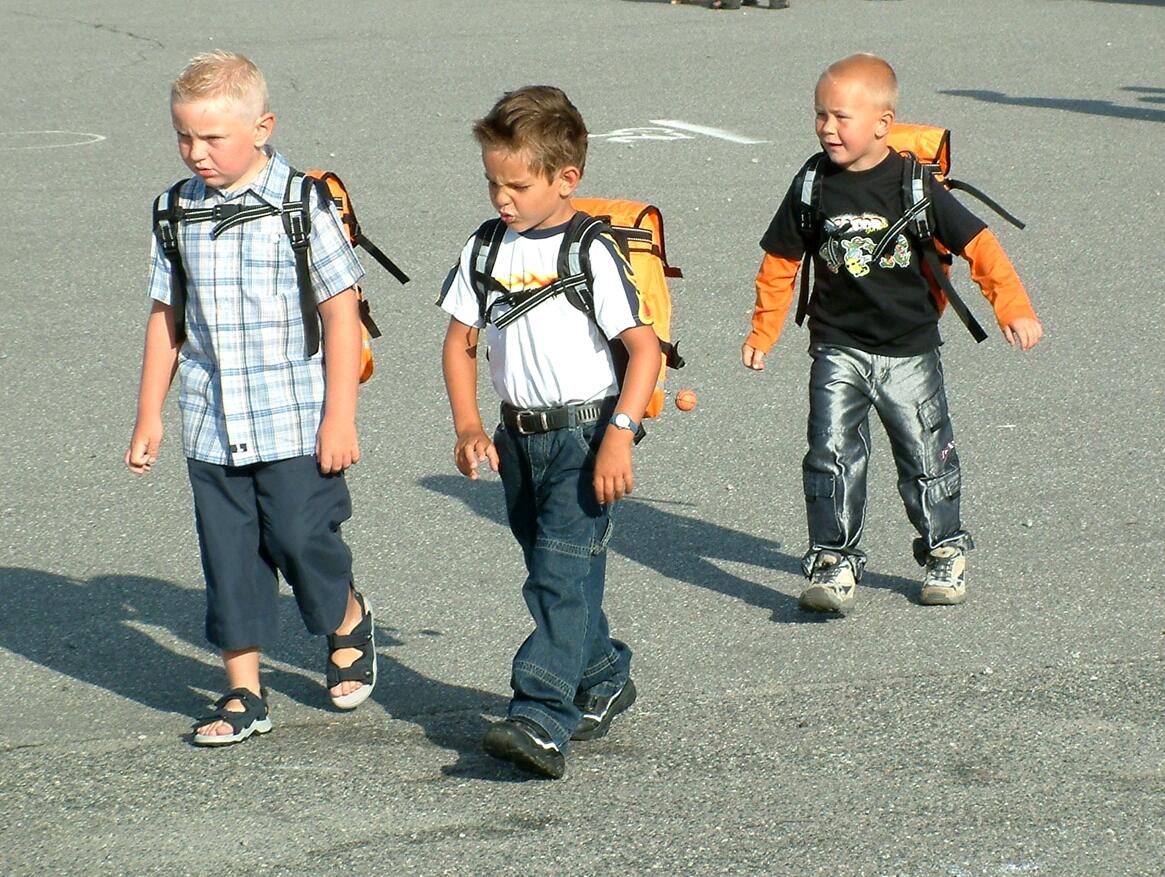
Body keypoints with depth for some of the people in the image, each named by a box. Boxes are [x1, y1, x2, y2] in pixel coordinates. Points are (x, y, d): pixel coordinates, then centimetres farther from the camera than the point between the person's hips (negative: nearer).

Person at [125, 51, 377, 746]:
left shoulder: (301, 205, -9)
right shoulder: (178, 213, 4)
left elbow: (341, 310, -6)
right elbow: (167, 316, 13)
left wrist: (340, 417, -8)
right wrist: (150, 416, 13)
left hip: (294, 421, -4)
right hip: (212, 427, 4)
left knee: (301, 536, -2)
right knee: (229, 555, 6)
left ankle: (349, 622, 30)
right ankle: (244, 695, 16)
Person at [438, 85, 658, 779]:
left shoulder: (591, 254, -13)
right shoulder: (486, 251, 4)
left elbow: (645, 347, -15)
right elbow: (461, 342, 12)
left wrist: (620, 435, -22)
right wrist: (469, 426, 1)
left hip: (585, 432, -6)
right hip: (519, 435, 7)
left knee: (561, 572, -14)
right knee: (554, 571, 17)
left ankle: (543, 720, -20)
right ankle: (603, 680, 37)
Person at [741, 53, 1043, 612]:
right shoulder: (813, 188, -3)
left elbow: (976, 244, -5)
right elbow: (780, 262, 9)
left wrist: (1012, 305, -13)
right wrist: (763, 331, 13)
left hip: (909, 350, -1)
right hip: (838, 349, 1)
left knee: (927, 456, 8)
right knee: (832, 454, -10)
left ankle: (944, 554, 27)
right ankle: (833, 561, -2)